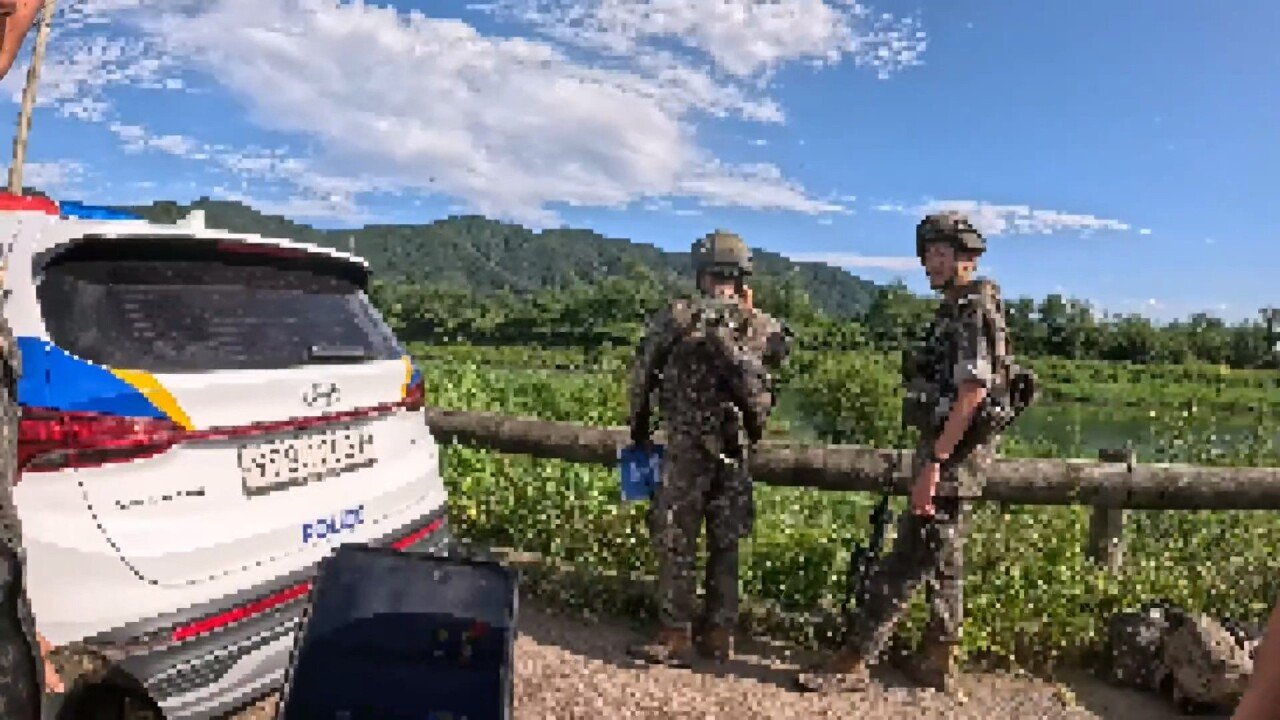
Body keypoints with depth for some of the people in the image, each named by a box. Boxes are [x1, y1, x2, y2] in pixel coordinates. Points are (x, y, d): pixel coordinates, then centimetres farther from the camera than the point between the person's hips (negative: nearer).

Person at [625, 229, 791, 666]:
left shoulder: (677, 316, -6)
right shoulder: (761, 325, 1)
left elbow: (642, 376, 0)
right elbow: (781, 349, 21)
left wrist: (639, 430, 14)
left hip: (688, 446, -4)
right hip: (738, 448, 4)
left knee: (675, 541, 5)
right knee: (726, 543, 13)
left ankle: (675, 637, 8)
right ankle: (719, 634, 21)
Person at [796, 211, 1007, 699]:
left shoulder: (972, 310, -15)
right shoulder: (957, 310, 16)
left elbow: (972, 392, -24)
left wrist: (933, 462, -25)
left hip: (950, 454, -10)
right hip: (950, 453, 10)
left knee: (907, 561, -5)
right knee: (941, 561, 16)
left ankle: (854, 662, 1)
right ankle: (937, 662, 27)